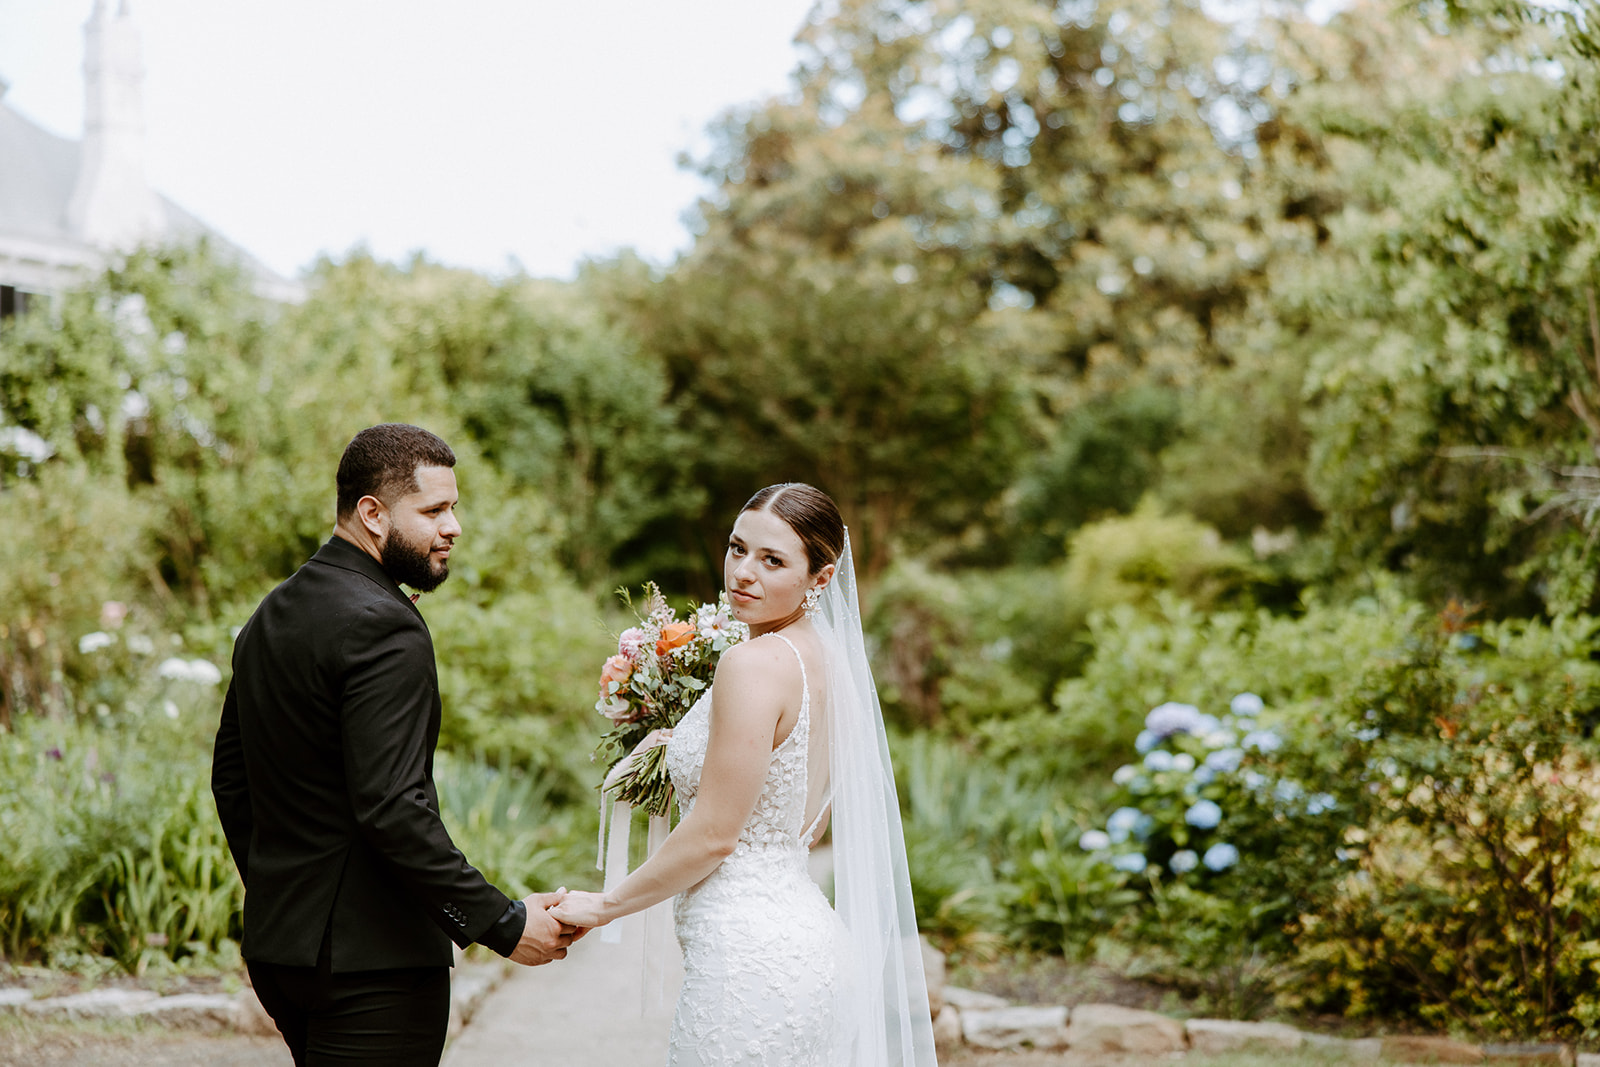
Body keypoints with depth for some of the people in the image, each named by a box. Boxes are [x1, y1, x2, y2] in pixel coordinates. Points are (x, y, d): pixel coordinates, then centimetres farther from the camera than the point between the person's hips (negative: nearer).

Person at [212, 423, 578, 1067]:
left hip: (277, 946, 9)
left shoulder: (269, 617, 12)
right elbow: (391, 806, -25)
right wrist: (502, 923, -20)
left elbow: (230, 778, 19)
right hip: (370, 960, -9)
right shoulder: (385, 626, -18)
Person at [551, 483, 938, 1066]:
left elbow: (714, 835, -17)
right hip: (804, 936, 10)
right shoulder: (824, 658, 10)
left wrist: (605, 904, -4)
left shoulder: (754, 663, -17)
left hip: (752, 958, -10)